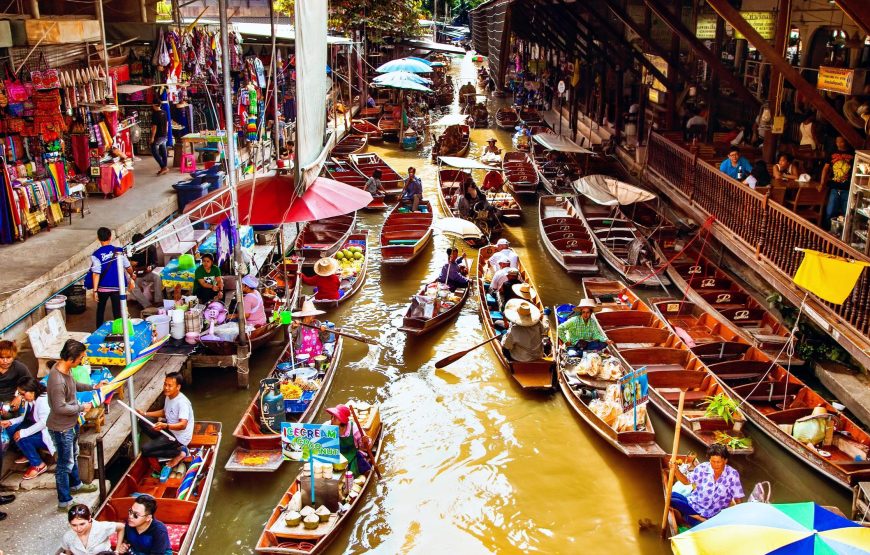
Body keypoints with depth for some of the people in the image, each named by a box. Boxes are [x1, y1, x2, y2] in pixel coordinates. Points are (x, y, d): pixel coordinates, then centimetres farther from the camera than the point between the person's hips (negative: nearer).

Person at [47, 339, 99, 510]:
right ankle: (64, 501, 18)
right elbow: (60, 408, -29)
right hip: (61, 428, -9)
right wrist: (82, 407, -18)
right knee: (65, 464, 4)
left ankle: (75, 484, 49)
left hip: (71, 423, 10)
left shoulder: (66, 368, -5)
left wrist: (92, 387, 9)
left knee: (73, 455, 28)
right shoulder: (57, 381, -34)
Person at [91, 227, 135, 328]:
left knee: (100, 310, 20)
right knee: (117, 311, 6)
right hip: (117, 287, 0)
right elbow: (128, 267, 3)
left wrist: (95, 290, -10)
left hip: (103, 288, 0)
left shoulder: (96, 255, -10)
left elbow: (96, 274, -14)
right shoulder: (118, 251, -5)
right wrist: (132, 275, 23)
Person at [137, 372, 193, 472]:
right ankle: (162, 443, 1)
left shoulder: (182, 402, -27)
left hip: (179, 437, -9)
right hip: (169, 429, 9)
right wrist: (145, 413, 8)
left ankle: (179, 453, -5)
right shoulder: (168, 396, 2)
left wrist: (165, 426, -51)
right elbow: (164, 412, 19)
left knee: (145, 449, -15)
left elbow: (183, 425, -35)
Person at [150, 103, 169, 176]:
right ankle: (165, 168, 14)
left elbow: (154, 127, -18)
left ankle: (163, 167, -7)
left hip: (158, 136, -7)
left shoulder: (155, 114, -17)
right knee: (163, 152, 11)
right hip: (164, 136, 7)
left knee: (154, 152, 0)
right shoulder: (164, 113, 5)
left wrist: (152, 137, -13)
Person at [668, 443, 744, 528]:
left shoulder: (732, 474, -11)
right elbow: (687, 481, 6)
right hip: (694, 504, 3)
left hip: (713, 516, -3)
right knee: (671, 496, -23)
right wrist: (676, 470, -11)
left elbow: (738, 498, -3)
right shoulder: (702, 468, -6)